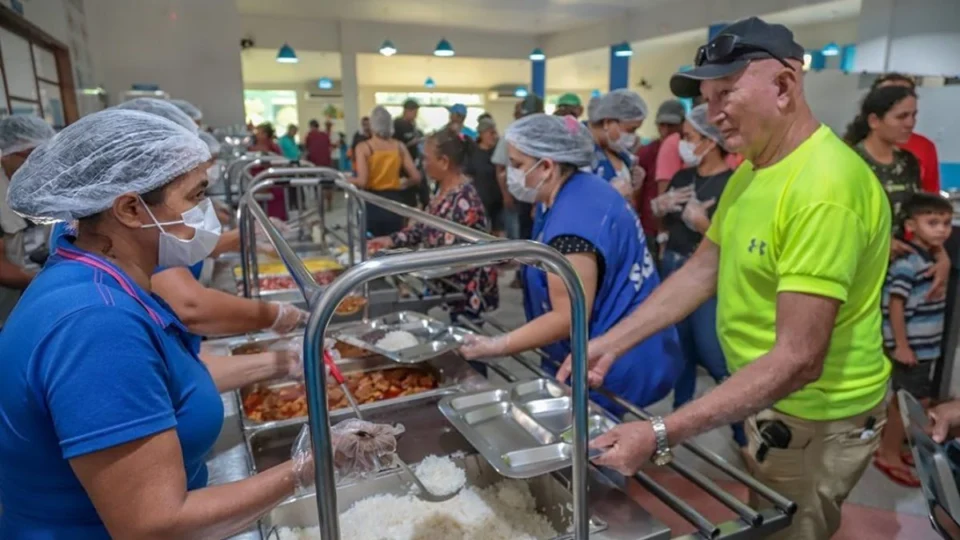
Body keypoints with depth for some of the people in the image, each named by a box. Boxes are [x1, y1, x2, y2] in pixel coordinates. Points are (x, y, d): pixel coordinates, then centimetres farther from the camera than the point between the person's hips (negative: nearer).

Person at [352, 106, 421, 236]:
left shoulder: (364, 147, -7)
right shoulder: (400, 146, 1)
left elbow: (362, 182, -16)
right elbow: (416, 177, -1)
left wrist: (348, 180, 5)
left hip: (372, 203, -2)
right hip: (394, 201, 3)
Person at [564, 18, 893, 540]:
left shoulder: (825, 187, -28)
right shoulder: (750, 170, 3)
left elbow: (798, 360, -32)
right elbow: (700, 272, 5)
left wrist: (661, 436, -35)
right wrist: (611, 343, -4)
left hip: (814, 418, -8)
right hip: (766, 399, 8)